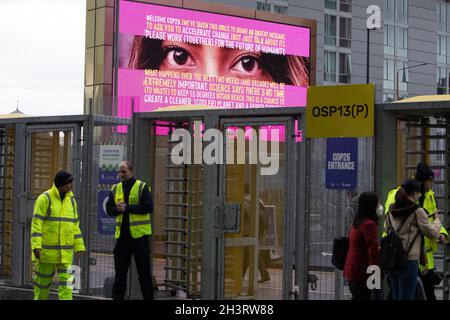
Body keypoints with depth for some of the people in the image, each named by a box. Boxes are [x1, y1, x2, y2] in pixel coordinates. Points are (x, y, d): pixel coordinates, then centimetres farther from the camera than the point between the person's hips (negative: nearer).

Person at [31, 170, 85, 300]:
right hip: (47, 249, -4)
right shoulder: (45, 198, -8)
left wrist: (79, 246, 10)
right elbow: (36, 223, -12)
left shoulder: (71, 200, 10)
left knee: (66, 279, -3)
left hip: (65, 251, 4)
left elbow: (75, 225, 14)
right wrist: (36, 246, -20)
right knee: (43, 278, 7)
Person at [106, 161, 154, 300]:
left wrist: (127, 208, -17)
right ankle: (117, 297, 13)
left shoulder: (142, 187, -3)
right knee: (120, 271, 7)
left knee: (144, 271, 2)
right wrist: (118, 209, -15)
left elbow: (148, 207, -14)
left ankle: (148, 297, 10)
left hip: (139, 235, -4)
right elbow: (109, 209, 7)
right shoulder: (115, 189, 12)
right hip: (122, 235, 4)